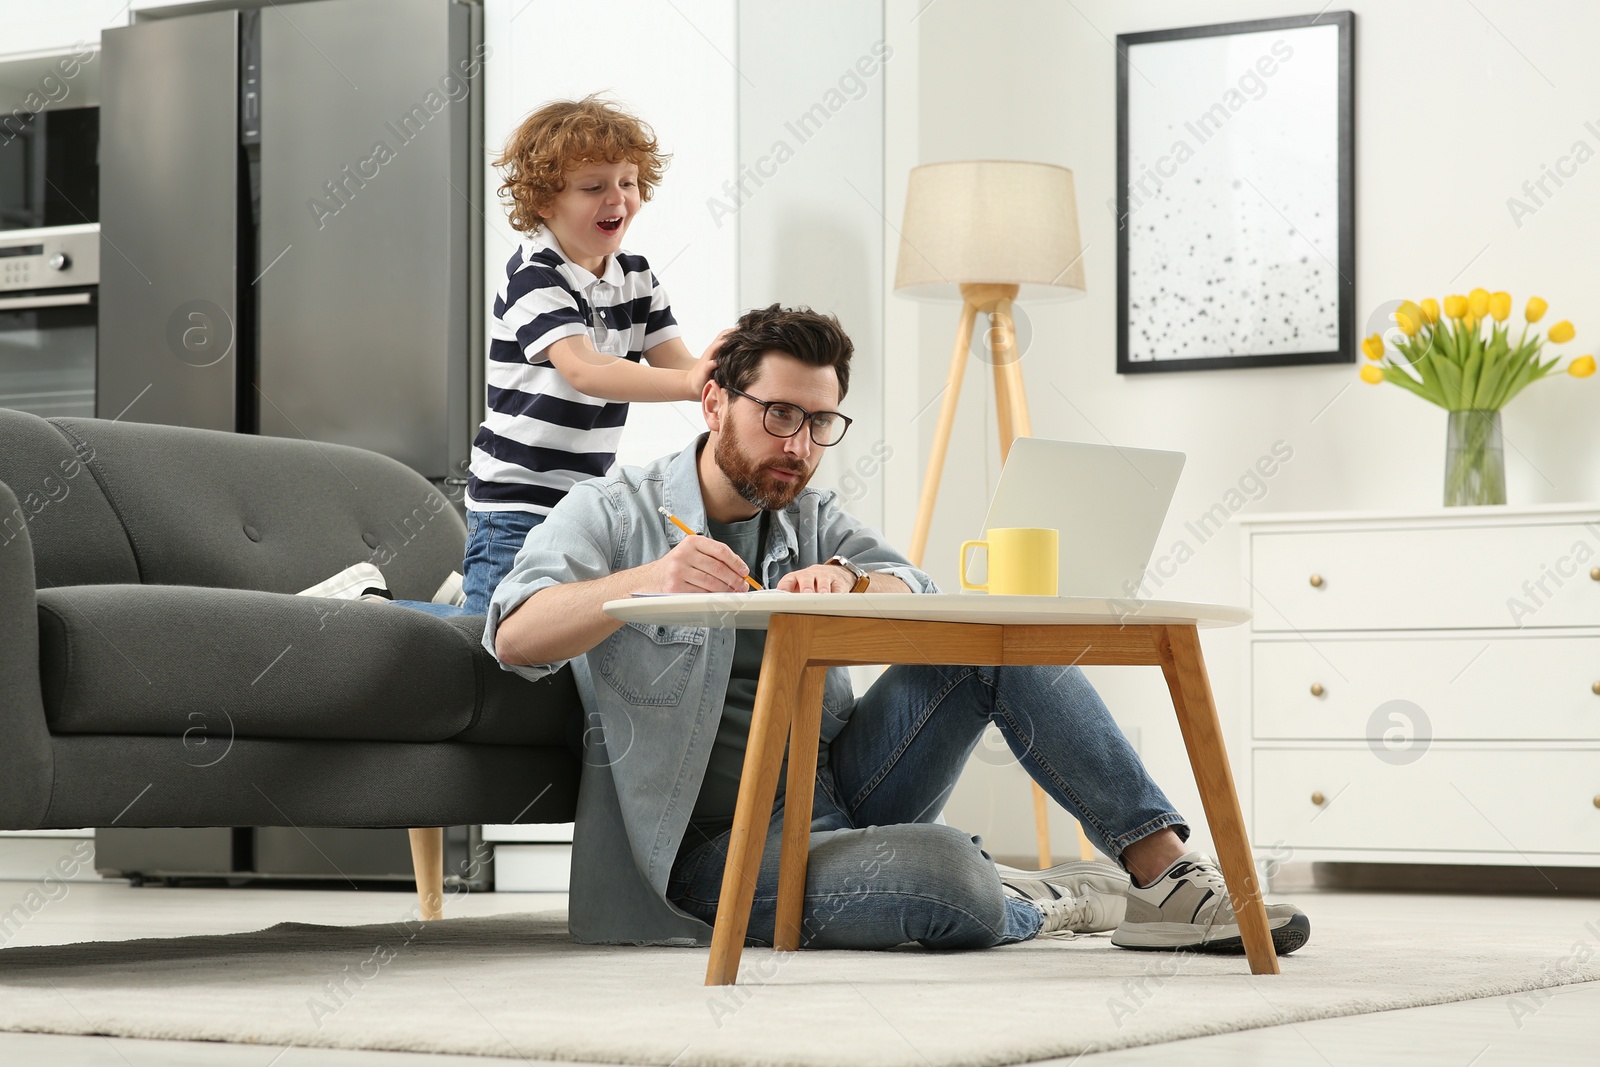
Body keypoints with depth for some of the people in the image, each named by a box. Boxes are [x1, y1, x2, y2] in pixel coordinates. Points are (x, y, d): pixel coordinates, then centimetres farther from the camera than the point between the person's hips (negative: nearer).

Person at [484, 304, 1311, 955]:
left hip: (840, 786, 7)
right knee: (943, 871, -36)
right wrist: (646, 581, -38)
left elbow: (917, 598, -6)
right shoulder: (612, 514, -4)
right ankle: (1046, 901, -1)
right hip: (721, 844, -7)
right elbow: (515, 639, -21)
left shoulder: (812, 518, 14)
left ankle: (1162, 867, -15)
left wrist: (846, 582, -30)